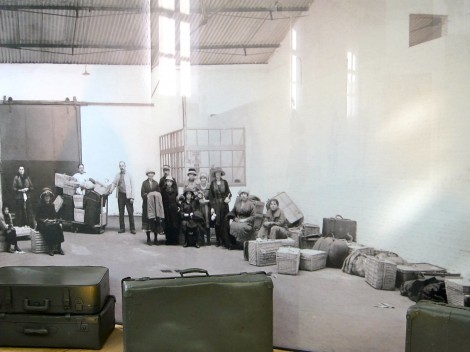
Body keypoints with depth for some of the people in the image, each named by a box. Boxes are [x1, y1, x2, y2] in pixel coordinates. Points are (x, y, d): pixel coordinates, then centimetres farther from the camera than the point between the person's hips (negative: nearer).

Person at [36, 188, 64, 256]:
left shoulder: (52, 206, 15)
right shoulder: (40, 206, 2)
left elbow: (55, 215, 18)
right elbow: (37, 218, 0)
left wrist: (54, 220, -4)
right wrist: (44, 220, -15)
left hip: (52, 222, 4)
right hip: (43, 224, -4)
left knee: (58, 227, -28)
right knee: (49, 229, -35)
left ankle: (58, 247, -28)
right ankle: (50, 249, -30)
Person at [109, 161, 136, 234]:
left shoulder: (129, 175, -1)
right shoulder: (117, 175, 10)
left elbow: (132, 186, -4)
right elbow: (114, 183, 13)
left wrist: (132, 197, -10)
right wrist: (111, 189, -10)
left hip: (128, 196, -3)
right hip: (120, 195, 4)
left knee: (130, 213, -2)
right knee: (121, 213, 8)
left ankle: (132, 229, 5)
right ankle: (122, 228, 17)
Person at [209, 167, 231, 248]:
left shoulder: (225, 182, 7)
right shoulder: (212, 183, 7)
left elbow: (228, 192, 6)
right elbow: (210, 195, 6)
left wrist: (228, 197, -15)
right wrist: (212, 206, -1)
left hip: (224, 204, 0)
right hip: (216, 204, 0)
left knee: (224, 222, -2)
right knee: (217, 222, -4)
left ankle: (225, 240, 2)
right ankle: (218, 240, 4)